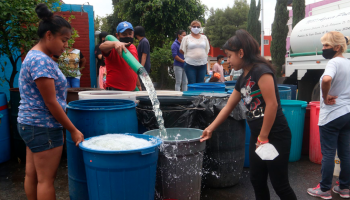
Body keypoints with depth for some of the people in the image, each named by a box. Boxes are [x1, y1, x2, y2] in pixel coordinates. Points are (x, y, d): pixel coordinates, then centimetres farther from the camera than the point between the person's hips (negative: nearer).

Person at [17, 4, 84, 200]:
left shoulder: (36, 56, 11)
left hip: (31, 124, 10)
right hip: (43, 127, -10)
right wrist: (73, 130, -13)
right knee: (46, 180, 1)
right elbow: (51, 103, -20)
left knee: (32, 174, 17)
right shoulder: (41, 61, -20)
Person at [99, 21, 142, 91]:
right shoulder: (114, 49, -9)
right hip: (115, 89, -6)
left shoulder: (133, 48, 14)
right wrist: (115, 43, -52)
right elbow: (102, 46, -33)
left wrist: (138, 85, 25)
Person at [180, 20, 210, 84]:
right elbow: (182, 51, 4)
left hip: (202, 64, 3)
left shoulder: (204, 37, 13)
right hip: (190, 64, -3)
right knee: (192, 84, -2)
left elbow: (207, 50, 18)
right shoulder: (186, 38, 3)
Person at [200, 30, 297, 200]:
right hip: (257, 136, 9)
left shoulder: (261, 70, -16)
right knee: (257, 181, 15)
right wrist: (210, 128, 19)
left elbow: (272, 104, -22)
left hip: (276, 136, -9)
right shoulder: (242, 79, 11)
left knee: (280, 185, 3)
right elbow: (228, 107, 19)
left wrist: (263, 137, -16)